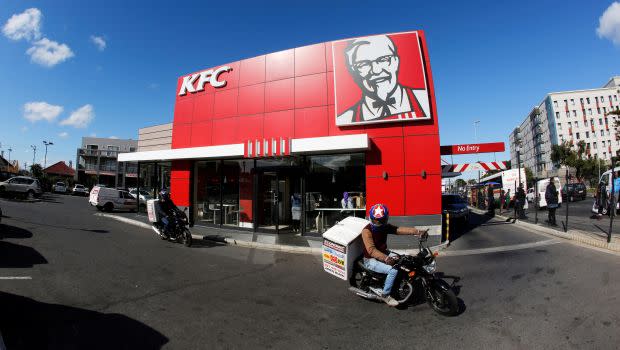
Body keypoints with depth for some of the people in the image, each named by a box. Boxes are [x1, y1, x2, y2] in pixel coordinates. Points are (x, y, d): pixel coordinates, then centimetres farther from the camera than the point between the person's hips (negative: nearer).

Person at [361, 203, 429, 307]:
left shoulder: (386, 227, 0)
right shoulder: (367, 231, -22)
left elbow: (400, 229, -14)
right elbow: (371, 250, -31)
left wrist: (418, 231, -28)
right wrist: (385, 258, -44)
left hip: (384, 253, 8)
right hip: (371, 260, -8)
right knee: (393, 270, -25)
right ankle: (385, 294, -4)